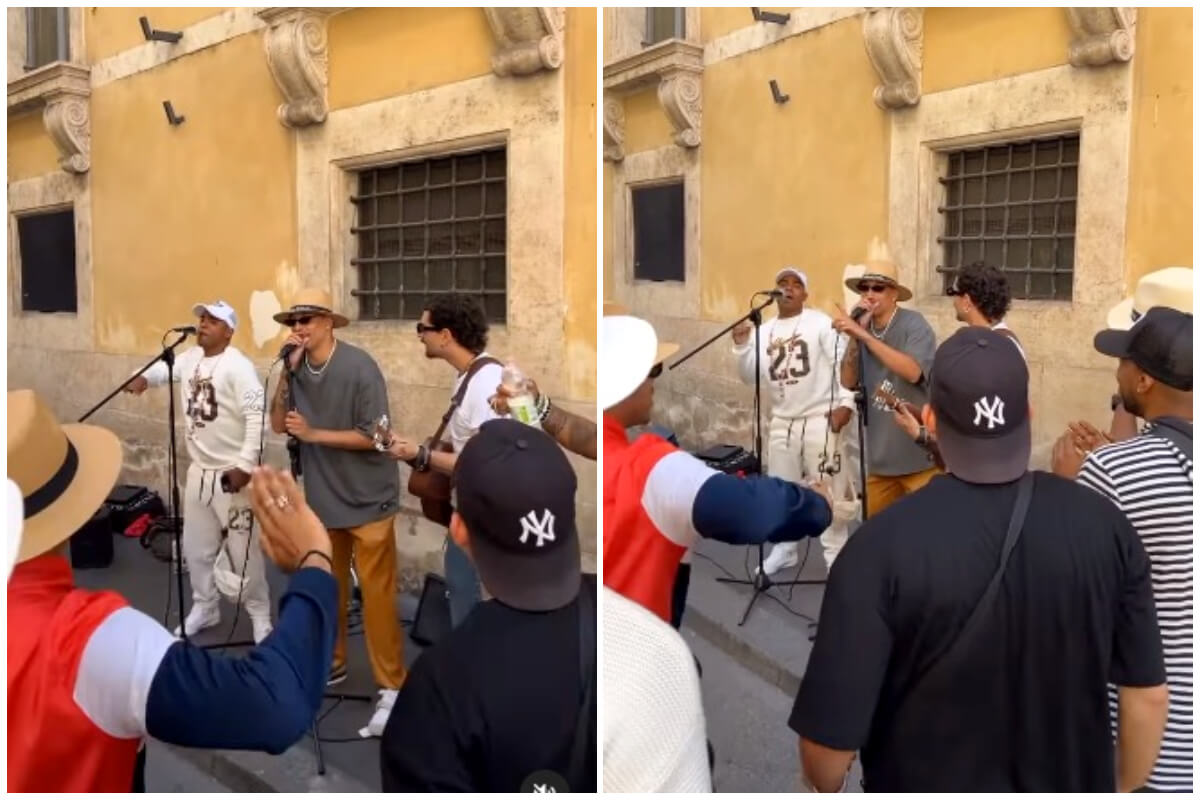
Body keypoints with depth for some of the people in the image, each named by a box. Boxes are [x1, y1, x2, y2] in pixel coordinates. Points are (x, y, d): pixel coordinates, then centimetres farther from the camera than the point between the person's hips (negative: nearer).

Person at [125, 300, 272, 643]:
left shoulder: (237, 366, -18)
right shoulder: (190, 358, 6)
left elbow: (257, 415, -23)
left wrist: (245, 465, -25)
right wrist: (144, 377, -9)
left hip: (232, 473, -8)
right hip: (199, 471, 8)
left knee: (242, 548, 0)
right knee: (196, 547, 17)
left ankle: (260, 614, 16)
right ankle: (205, 607, 34)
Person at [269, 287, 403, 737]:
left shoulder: (359, 367, -16)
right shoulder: (298, 367, 1)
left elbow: (374, 436, -18)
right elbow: (277, 424, 0)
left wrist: (314, 434, -19)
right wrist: (288, 372, -11)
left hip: (367, 499, -6)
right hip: (323, 497, 6)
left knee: (376, 595, -5)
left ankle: (391, 689, 2)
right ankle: (330, 664, 36)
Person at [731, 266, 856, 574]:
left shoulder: (820, 323, -6)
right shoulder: (764, 331, 9)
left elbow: (844, 362, -12)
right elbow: (749, 377, 6)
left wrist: (845, 403, -20)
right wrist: (741, 346, -8)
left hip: (820, 419, -6)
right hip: (781, 421, 6)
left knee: (828, 489, -1)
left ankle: (835, 553, 12)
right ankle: (784, 548, 29)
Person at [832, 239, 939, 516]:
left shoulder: (913, 324, -12)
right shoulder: (862, 329, 4)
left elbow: (913, 371, -28)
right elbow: (848, 382, -1)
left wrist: (862, 334, -30)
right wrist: (853, 337, -14)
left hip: (919, 453, -6)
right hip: (880, 454, 6)